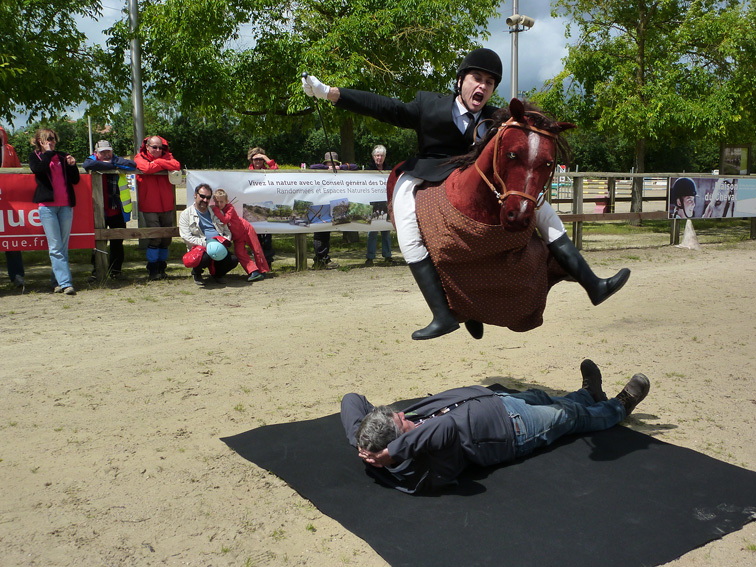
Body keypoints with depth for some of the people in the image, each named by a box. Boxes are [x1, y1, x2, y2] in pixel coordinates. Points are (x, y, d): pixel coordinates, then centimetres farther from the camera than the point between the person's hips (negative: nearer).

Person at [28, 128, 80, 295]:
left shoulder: (63, 156, 17)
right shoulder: (35, 157, 11)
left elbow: (75, 180, 14)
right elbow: (38, 169, -13)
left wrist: (72, 165, -2)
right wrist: (48, 153, -2)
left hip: (66, 205, 3)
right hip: (47, 205, -3)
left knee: (63, 246, 3)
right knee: (55, 247, -10)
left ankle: (57, 282, 11)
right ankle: (65, 282, -14)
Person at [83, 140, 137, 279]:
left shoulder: (116, 160, 6)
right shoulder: (92, 160, 2)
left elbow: (132, 165, -12)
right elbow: (87, 165, -24)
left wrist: (114, 163, -14)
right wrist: (110, 165, -17)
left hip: (117, 211, 1)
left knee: (117, 242, 6)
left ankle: (115, 270, 18)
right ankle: (97, 269, 17)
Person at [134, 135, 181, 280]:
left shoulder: (166, 156, 13)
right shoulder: (140, 158, 4)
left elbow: (176, 165, -9)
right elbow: (147, 168, -19)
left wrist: (158, 162, -8)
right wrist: (162, 164, -4)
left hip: (167, 206, 4)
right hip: (150, 206, -4)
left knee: (166, 238, 6)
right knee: (155, 237, -10)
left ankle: (161, 268, 19)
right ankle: (153, 270, 1)